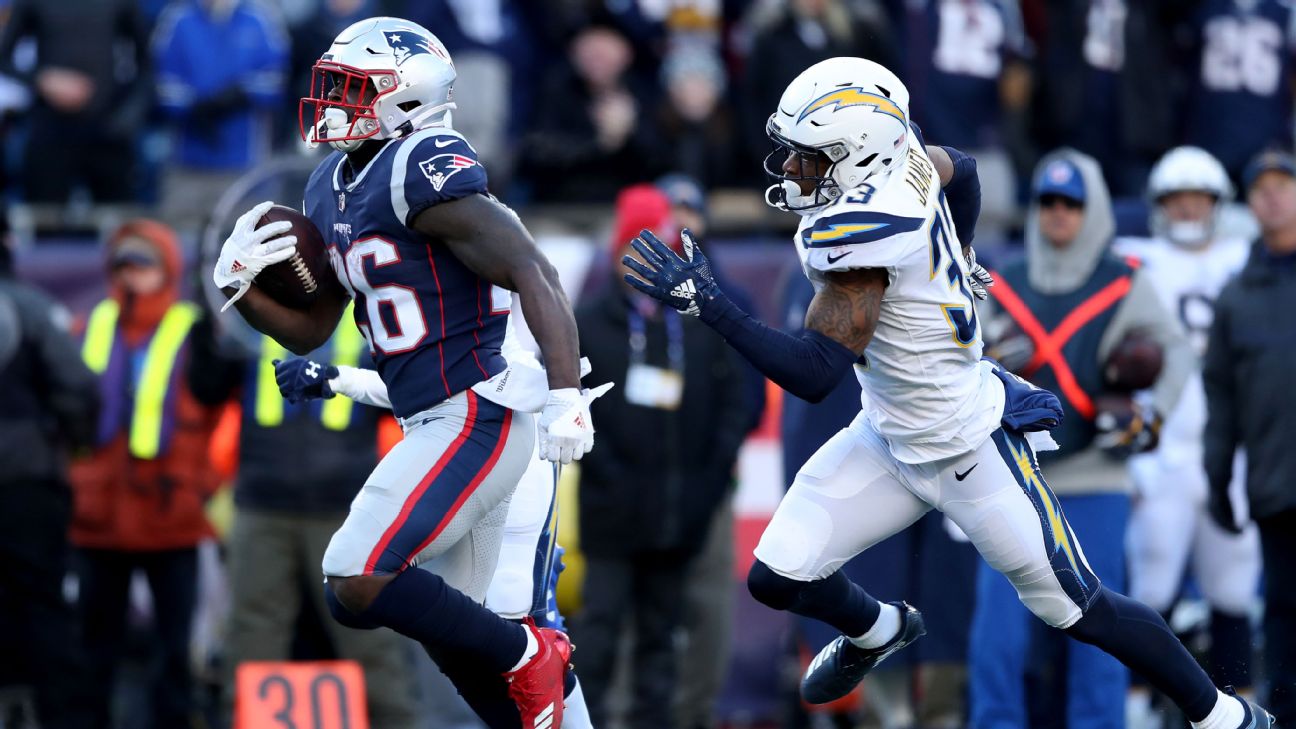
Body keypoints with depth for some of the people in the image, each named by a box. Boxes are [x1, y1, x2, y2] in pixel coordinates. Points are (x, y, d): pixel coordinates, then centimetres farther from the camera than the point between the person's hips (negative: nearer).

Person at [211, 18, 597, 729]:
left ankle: (527, 656, 0)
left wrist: (566, 396, -31)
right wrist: (240, 288, -1)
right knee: (446, 625, 15)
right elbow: (309, 330, 19)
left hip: (476, 420, -10)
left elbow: (533, 274, -22)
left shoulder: (424, 175, -17)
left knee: (356, 587, -15)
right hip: (437, 424, 10)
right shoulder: (333, 190, 12)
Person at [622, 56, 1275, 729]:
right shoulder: (903, 156, -9)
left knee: (1079, 611, 6)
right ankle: (874, 631, 38)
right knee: (777, 578, 5)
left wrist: (710, 307, -33)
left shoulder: (859, 232, -33)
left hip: (967, 457, -8)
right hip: (890, 438, 8)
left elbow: (813, 375, -32)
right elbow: (960, 169, 15)